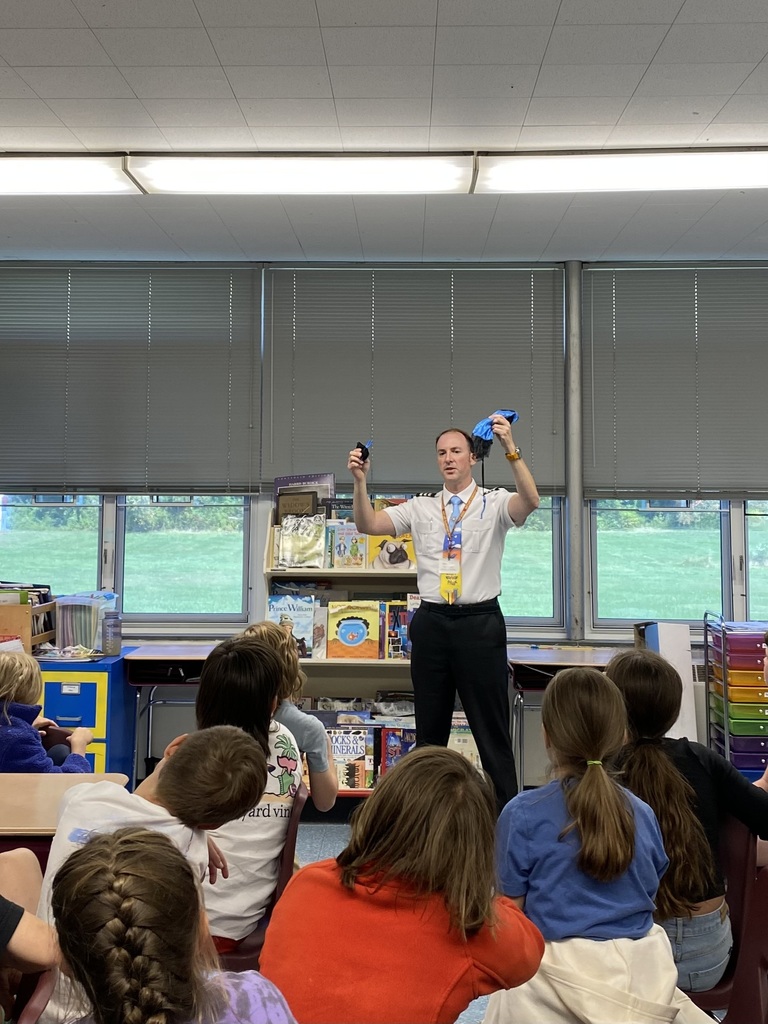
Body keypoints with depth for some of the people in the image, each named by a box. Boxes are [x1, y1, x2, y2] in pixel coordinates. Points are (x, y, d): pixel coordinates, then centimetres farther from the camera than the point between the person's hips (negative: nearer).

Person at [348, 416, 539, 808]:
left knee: (492, 728, 4)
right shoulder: (420, 509, 9)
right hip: (431, 622, 4)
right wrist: (360, 480, -13)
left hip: (480, 622, -3)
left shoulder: (494, 504, 1)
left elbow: (530, 501, -20)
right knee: (430, 728, 14)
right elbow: (368, 524, 2)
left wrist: (510, 448, -31)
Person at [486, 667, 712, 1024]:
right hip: (644, 972, 5)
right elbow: (648, 898, 12)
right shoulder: (643, 814, 2)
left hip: (564, 969, -5)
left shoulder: (522, 814, -11)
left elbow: (509, 912, -5)